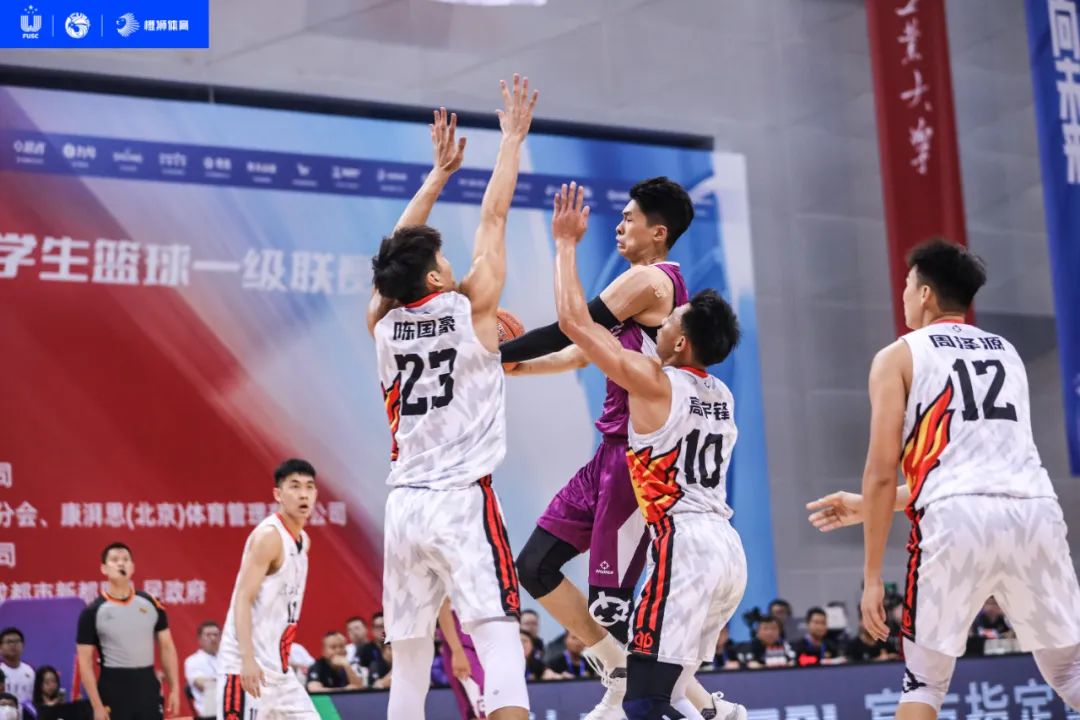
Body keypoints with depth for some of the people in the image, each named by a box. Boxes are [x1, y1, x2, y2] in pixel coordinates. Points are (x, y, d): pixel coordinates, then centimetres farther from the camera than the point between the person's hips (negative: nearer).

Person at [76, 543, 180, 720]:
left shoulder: (151, 604, 5)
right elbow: (85, 662, -4)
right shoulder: (93, 611, -5)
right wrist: (97, 705, -10)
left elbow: (166, 647, 10)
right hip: (113, 688, -3)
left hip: (147, 685, 3)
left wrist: (174, 689, 3)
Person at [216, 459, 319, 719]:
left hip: (277, 666, 9)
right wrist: (247, 659, -28)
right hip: (246, 665, -9)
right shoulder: (268, 535, -13)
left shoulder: (303, 540, 14)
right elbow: (242, 600, -20)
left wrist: (284, 658, 20)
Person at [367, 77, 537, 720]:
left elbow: (400, 249, 21)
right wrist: (513, 138, 14)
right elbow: (494, 218, 4)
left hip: (404, 504, 5)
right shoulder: (469, 308, -4)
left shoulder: (383, 323, 7)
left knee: (410, 656, 10)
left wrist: (440, 171, 28)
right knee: (499, 637, -12)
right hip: (464, 500, -5)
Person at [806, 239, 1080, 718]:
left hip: (957, 519, -4)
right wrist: (868, 506, 37)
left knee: (925, 680, 13)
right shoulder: (1007, 353, 25)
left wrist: (872, 576, 6)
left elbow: (882, 472, 1)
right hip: (1035, 511, 4)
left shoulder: (898, 357, 9)